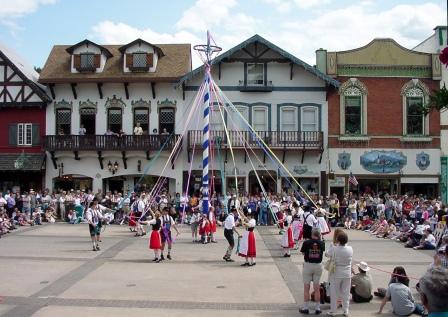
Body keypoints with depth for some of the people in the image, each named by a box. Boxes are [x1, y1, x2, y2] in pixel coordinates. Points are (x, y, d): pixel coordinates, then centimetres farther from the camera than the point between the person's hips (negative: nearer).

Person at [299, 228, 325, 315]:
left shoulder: (306, 243, -13)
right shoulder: (322, 243, -6)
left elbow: (303, 253, -1)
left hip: (308, 265, -2)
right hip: (318, 266, 2)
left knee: (306, 288, 7)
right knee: (317, 288, 10)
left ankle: (305, 308, 12)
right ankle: (317, 308, 15)